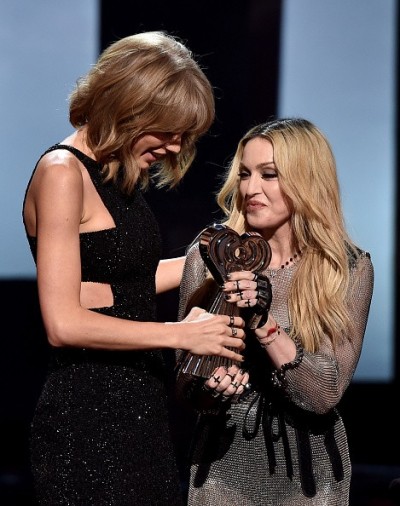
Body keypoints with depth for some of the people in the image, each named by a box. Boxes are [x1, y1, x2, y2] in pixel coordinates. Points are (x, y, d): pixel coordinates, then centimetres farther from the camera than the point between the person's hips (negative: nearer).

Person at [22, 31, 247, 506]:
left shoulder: (123, 173, 12)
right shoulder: (62, 172, -13)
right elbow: (63, 322, -19)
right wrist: (182, 333, -17)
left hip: (142, 406, 8)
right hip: (86, 413, -8)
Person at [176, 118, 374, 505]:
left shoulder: (349, 268, -8)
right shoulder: (208, 256, -7)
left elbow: (325, 394, -15)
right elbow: (186, 386, -3)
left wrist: (264, 324, -26)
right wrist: (211, 390, -24)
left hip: (308, 472, 0)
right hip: (225, 463, 1)